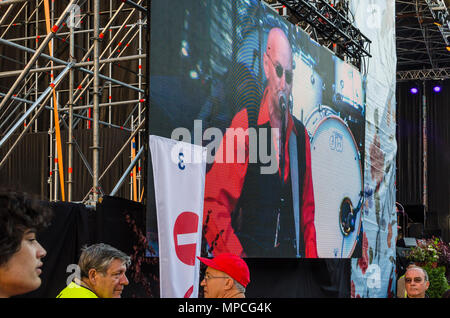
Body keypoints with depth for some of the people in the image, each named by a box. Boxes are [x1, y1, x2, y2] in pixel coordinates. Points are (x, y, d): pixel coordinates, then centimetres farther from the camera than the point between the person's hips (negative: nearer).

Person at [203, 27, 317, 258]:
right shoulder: (243, 126, -4)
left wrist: (311, 255, 3)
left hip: (292, 254, 4)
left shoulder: (300, 135, 11)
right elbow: (213, 208, -6)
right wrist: (239, 257, -16)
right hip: (249, 251, -4)